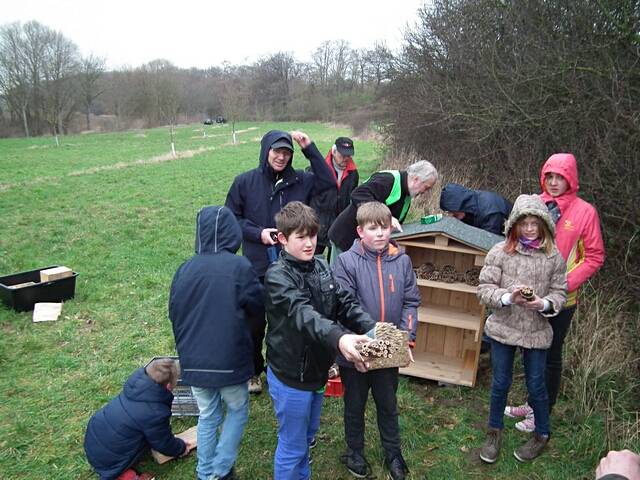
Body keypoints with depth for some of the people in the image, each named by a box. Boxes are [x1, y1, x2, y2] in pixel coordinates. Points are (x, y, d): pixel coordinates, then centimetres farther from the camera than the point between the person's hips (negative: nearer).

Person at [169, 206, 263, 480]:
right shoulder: (239, 267, -17)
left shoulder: (185, 269, -3)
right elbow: (257, 306, -6)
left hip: (194, 362, 4)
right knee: (237, 411, 19)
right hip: (230, 361, -3)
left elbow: (174, 314, 7)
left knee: (207, 416, 21)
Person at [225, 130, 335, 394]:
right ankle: (253, 371, 34)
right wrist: (257, 233, -14)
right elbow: (231, 218, 1)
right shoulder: (245, 182, -4)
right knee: (255, 323, 13)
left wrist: (310, 149, -13)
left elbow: (328, 182, -9)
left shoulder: (299, 180, 0)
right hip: (257, 266, -1)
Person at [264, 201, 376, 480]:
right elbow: (303, 314, -38)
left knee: (308, 435, 26)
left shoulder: (321, 266, -1)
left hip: (317, 370, 7)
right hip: (290, 376, -7)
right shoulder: (277, 276, -22)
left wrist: (373, 328, -22)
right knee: (292, 446, 10)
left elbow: (344, 303, -5)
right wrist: (339, 338, -55)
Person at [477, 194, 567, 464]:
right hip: (503, 329, 0)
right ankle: (495, 432, 37)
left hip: (537, 332, 0)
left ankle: (542, 434, 40)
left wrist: (544, 304, -20)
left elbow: (559, 293, 0)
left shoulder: (554, 257, -6)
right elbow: (484, 289, -9)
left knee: (536, 386, 15)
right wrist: (508, 297, -25)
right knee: (500, 383, 15)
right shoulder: (500, 252, -10)